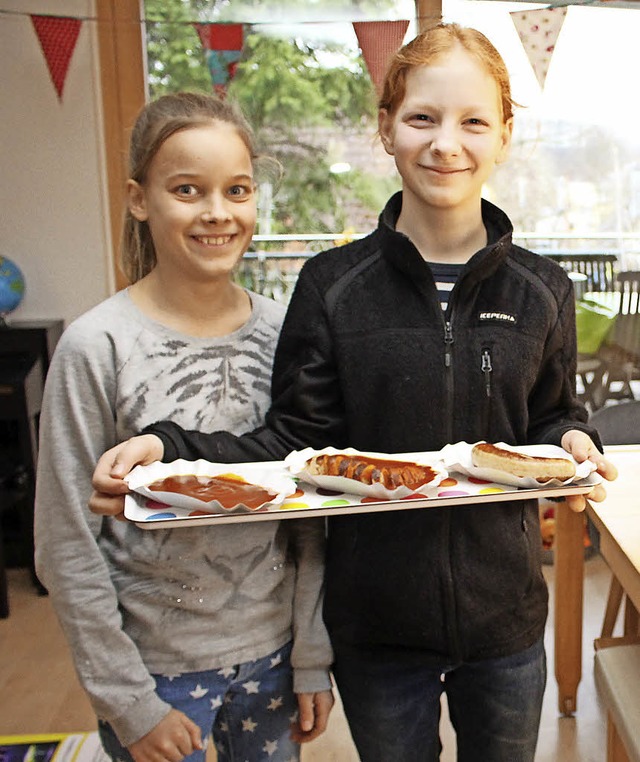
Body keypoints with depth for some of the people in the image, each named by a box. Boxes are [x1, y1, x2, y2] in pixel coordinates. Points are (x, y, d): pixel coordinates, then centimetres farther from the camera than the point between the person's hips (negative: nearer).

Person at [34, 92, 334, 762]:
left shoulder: (282, 332, -5)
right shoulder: (97, 347, -15)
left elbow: (310, 516, 0)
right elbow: (67, 549, -11)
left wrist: (311, 658, 1)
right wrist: (130, 703, -8)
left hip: (273, 650, 3)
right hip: (155, 666, -3)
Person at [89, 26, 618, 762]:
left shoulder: (542, 292, -3)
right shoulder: (332, 285, -9)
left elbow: (551, 420, 7)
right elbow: (296, 440, -9)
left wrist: (572, 445, -16)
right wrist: (170, 448, -23)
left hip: (504, 615, 2)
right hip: (375, 618, -1)